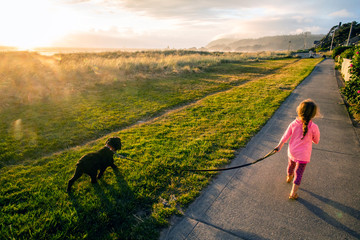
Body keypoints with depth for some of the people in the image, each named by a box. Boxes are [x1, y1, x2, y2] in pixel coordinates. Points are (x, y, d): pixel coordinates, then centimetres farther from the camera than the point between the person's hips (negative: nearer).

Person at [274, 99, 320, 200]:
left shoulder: (293, 124, -14)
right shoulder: (313, 127, -21)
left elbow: (285, 136, -2)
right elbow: (316, 141, -5)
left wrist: (279, 146, 9)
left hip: (291, 152, 3)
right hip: (303, 155, -3)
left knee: (291, 165, 30)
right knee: (299, 173, 9)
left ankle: (289, 177, 59)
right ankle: (293, 193, 15)